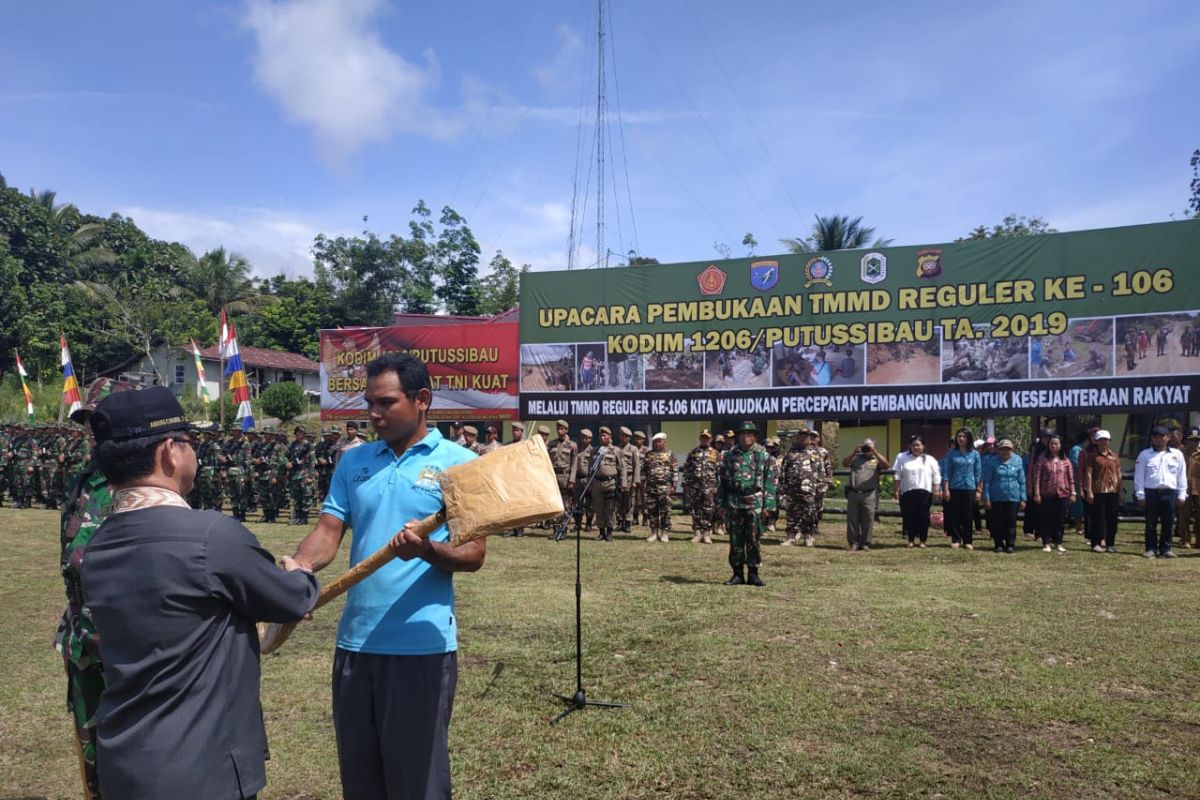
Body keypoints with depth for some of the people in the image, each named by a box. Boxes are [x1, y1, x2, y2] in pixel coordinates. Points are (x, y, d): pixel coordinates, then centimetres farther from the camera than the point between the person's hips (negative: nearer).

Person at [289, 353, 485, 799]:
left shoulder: (459, 463, -5)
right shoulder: (353, 462, 9)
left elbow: (474, 554, -9)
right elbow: (328, 531, 3)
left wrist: (427, 550, -28)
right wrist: (299, 567, -18)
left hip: (422, 643, -5)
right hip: (355, 640, 5)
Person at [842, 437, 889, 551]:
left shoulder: (877, 459, 12)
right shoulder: (856, 457, 17)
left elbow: (886, 465, -7)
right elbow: (844, 463, 3)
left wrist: (875, 452, -13)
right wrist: (854, 452, -7)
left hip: (869, 495, -2)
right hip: (853, 493, 2)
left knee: (868, 520, -1)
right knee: (852, 519, 2)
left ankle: (865, 543, 8)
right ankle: (853, 543, 9)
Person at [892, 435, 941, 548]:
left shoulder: (930, 460, 8)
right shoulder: (902, 458, 9)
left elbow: (936, 477, 6)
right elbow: (898, 476, 7)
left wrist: (936, 490, -2)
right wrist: (897, 490, 2)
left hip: (924, 492, 0)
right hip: (907, 492, 0)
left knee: (923, 516, 1)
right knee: (909, 516, 1)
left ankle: (923, 540, 10)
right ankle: (911, 540, 11)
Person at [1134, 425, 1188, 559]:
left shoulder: (1177, 455, 9)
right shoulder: (1145, 455, 4)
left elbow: (1182, 476, 10)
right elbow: (1139, 476, 2)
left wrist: (1181, 495, 5)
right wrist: (1140, 495, -3)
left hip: (1170, 493, 2)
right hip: (1151, 493, -1)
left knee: (1168, 523, 5)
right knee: (1151, 523, 2)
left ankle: (1165, 549, 15)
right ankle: (1151, 549, 10)